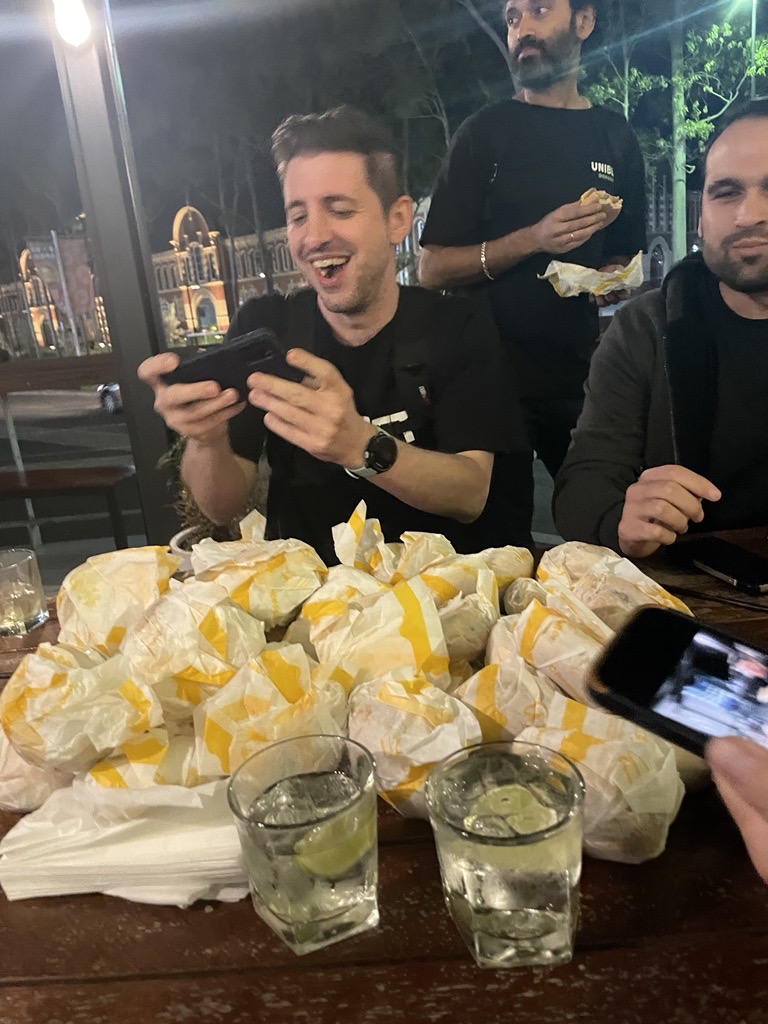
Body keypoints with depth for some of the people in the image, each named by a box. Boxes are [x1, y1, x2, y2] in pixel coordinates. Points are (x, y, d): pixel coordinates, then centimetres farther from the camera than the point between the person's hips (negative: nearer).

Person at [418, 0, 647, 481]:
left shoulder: (615, 137, 9)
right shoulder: (487, 131, 1)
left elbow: (625, 255, 18)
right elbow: (432, 269, -6)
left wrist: (614, 279, -6)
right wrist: (533, 240, -20)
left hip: (580, 377, 3)